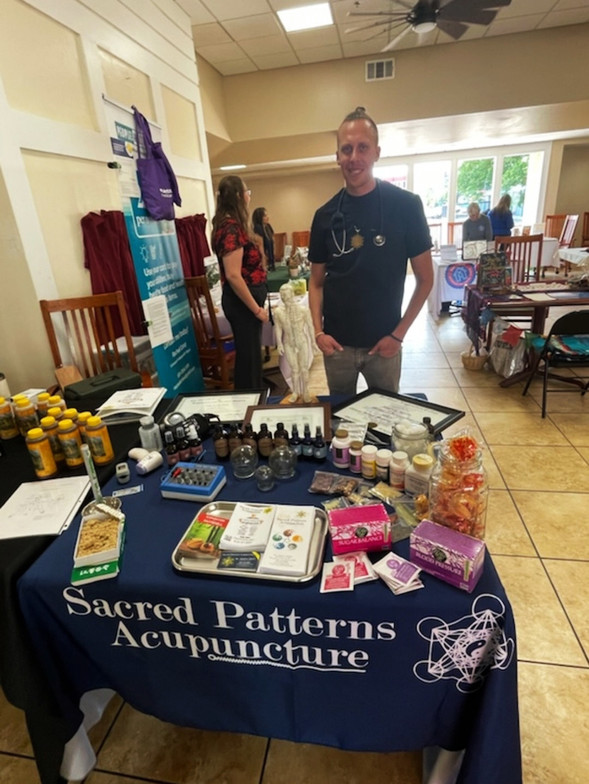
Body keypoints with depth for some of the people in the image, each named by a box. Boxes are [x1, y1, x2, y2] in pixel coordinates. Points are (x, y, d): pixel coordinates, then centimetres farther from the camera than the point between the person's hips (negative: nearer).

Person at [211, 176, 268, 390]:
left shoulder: (229, 225, 12)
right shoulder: (231, 229, -19)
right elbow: (233, 276, -25)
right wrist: (256, 308, -20)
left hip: (243, 299, 10)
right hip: (242, 301, -10)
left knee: (249, 353, 18)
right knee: (248, 355, 0)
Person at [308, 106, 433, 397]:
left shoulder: (406, 206, -7)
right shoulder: (326, 215, 0)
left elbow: (425, 278, -4)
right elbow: (317, 281, 7)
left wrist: (398, 334, -10)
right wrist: (318, 331, -6)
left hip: (383, 343, -2)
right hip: (337, 343, 2)